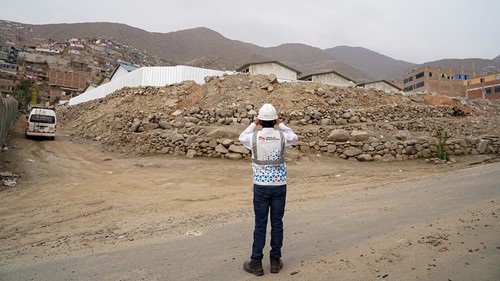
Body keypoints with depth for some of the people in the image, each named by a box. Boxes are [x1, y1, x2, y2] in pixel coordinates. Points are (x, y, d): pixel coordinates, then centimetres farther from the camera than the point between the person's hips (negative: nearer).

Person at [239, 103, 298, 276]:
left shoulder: (254, 137, -8)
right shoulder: (282, 136, -6)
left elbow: (242, 138, 16)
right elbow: (294, 137, 19)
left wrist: (253, 124, 20)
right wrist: (280, 124, 21)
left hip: (261, 186, -1)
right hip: (280, 186, 1)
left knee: (260, 225, 6)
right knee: (277, 224, 10)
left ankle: (256, 263, 15)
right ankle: (275, 261, 21)